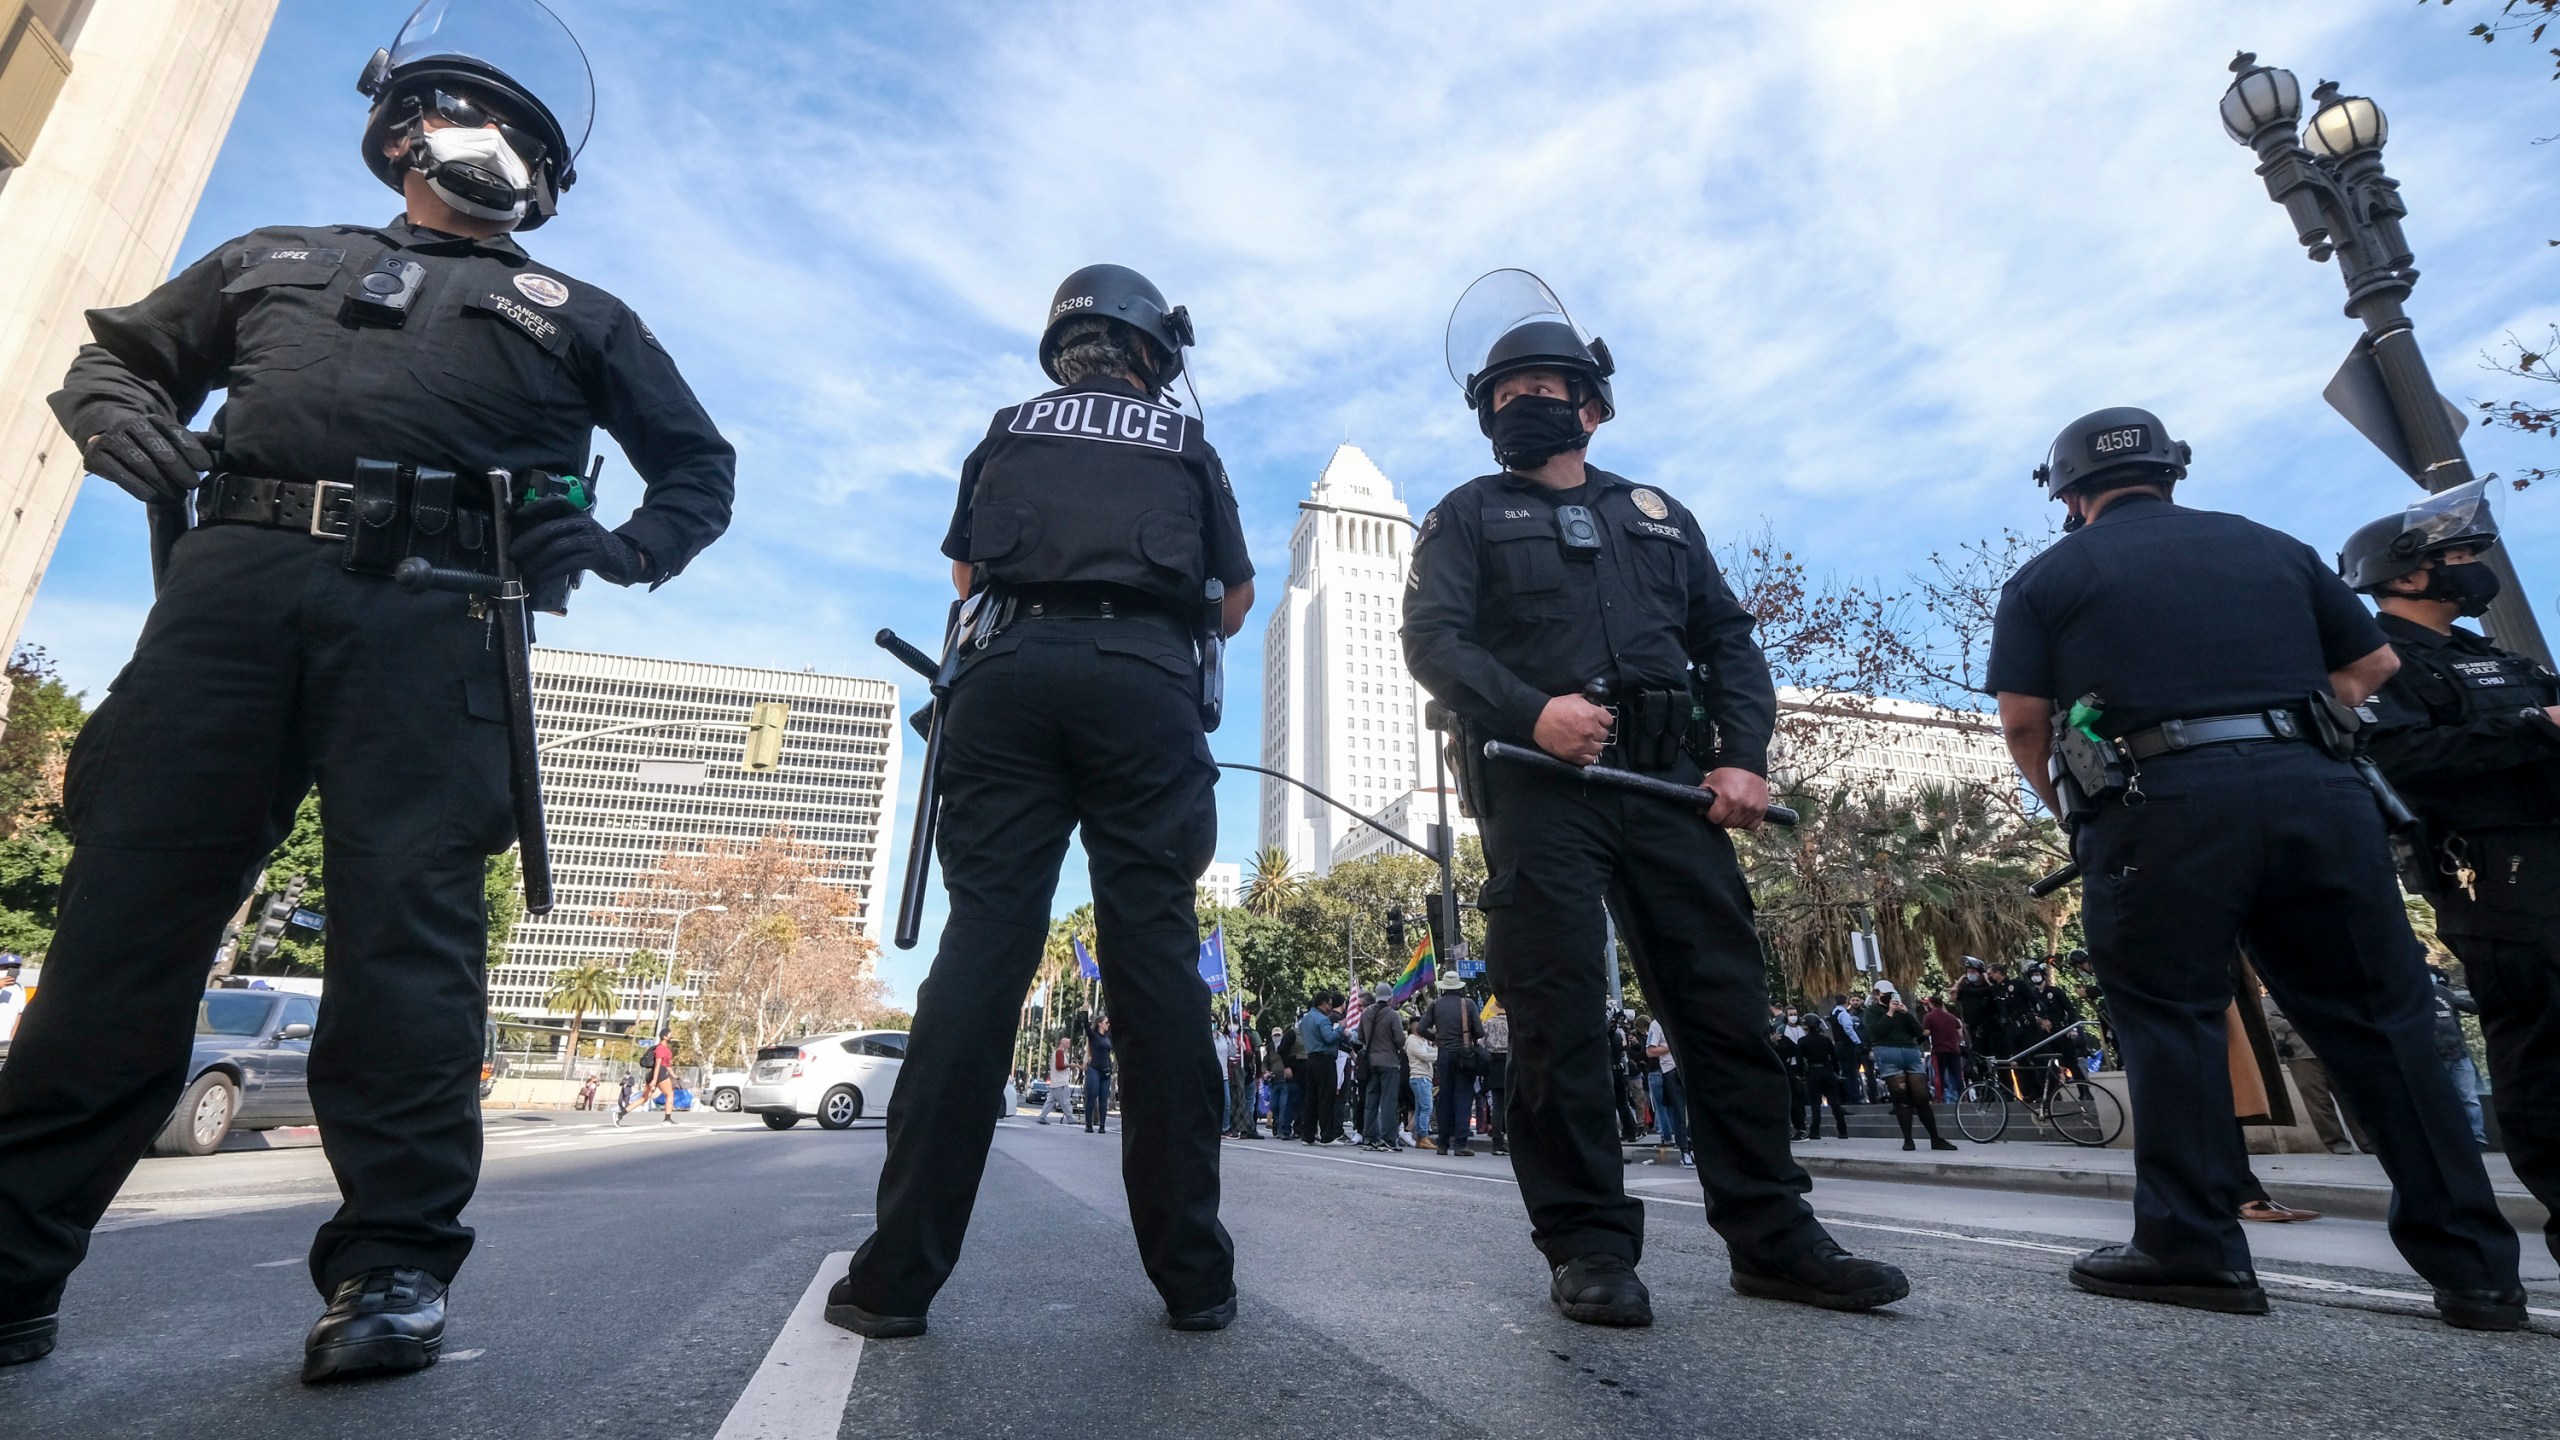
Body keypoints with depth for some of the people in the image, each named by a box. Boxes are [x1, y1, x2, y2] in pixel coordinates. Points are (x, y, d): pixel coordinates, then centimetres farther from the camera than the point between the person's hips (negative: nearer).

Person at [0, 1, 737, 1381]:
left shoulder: (576, 316, 25)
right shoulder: (274, 259, 32)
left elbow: (701, 465, 20)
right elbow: (118, 352, 32)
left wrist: (626, 546, 1)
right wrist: (123, 419, 7)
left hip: (428, 617, -2)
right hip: (232, 583, 3)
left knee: (407, 916, -11)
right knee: (130, 899, -2)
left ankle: (391, 1264, -9)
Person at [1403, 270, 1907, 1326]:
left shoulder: (1658, 516, 26)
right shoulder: (1471, 516, 15)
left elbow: (1729, 642, 19)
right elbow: (1432, 640, -1)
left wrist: (1743, 755, 1)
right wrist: (1529, 710, -18)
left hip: (1670, 783, 4)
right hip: (1538, 786, -3)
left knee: (1724, 1002, 2)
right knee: (1558, 1015, -6)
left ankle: (1771, 1234, 13)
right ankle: (1589, 1247, 3)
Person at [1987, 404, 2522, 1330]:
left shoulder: (2050, 576, 6)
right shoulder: (2274, 547, 20)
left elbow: (2022, 717, -2)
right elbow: (2373, 668, 20)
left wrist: (2070, 810, 12)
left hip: (2162, 807, -4)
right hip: (2316, 792, 5)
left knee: (2170, 1018, 2)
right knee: (2378, 1018, 11)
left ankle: (2194, 1249, 2)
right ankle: (2472, 1264, 17)